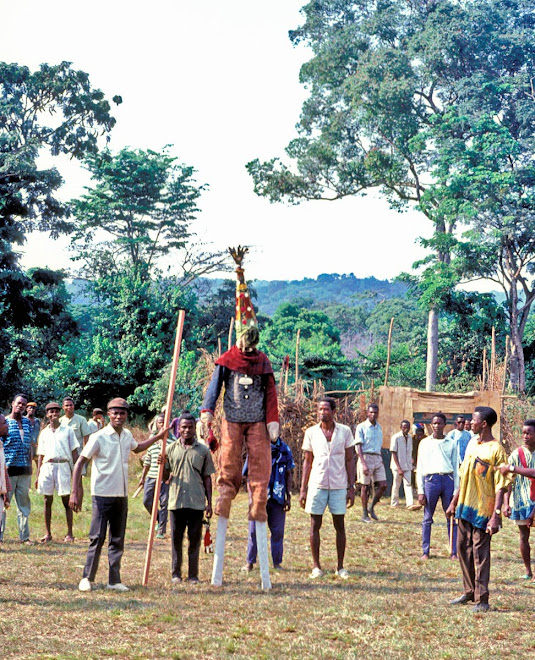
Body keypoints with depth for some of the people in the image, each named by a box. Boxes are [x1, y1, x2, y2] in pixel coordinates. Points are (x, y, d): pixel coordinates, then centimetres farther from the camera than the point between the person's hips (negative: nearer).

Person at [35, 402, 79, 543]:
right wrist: (38, 475, 9)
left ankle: (69, 533, 2)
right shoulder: (44, 433, 15)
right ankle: (47, 533, 10)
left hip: (63, 466, -2)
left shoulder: (67, 430, 8)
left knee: (66, 500, -3)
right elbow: (41, 455, 16)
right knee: (47, 501, 4)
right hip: (47, 466, 2)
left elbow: (74, 452, 7)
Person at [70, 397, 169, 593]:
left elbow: (136, 448, 34)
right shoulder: (99, 437, -10)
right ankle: (87, 578, 5)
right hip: (102, 495, -6)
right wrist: (75, 493, -16)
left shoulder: (127, 435, 8)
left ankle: (114, 580, 14)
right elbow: (79, 463, -10)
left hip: (121, 496, 6)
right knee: (97, 537, -6)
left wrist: (158, 437, 30)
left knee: (118, 540, 8)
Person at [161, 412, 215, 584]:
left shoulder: (203, 450, 5)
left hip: (197, 503, 0)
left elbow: (207, 478, 9)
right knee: (176, 539, 6)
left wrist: (209, 503, 5)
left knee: (195, 539, 4)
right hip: (176, 502, 0)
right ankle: (176, 574, 16)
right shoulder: (170, 449, 6)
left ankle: (193, 575, 12)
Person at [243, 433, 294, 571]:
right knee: (254, 531, 1)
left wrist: (289, 497, 7)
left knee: (278, 531, 5)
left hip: (278, 497, 2)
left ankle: (277, 562, 15)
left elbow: (288, 475, 12)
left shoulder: (285, 449, 8)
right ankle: (250, 562, 11)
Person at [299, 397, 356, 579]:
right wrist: (303, 489, 4)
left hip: (339, 486, -1)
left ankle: (340, 567, 12)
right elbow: (307, 462, 8)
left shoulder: (345, 431, 2)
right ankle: (316, 566, 12)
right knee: (315, 526, 3)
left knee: (340, 526, 4)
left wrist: (351, 487, 0)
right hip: (317, 485, 1)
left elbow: (350, 460, 5)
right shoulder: (311, 433, 4)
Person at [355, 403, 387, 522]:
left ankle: (372, 508, 15)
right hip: (366, 457, -6)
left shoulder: (379, 427, 15)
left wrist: (381, 461, 15)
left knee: (382, 485, -2)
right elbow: (358, 447, -10)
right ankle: (365, 515, 7)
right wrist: (364, 464, -18)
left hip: (378, 458, 6)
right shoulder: (361, 427, -4)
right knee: (365, 486, 0)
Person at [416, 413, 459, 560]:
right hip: (431, 480, -1)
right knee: (427, 519, 3)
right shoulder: (425, 443, 9)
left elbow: (456, 468, 12)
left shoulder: (451, 443, 11)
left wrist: (456, 491, 5)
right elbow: (420, 468, 8)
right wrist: (420, 491, 1)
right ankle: (425, 552, 10)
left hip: (448, 480, 1)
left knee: (451, 519, 2)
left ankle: (454, 552, 7)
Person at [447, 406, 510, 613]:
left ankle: (482, 599, 4)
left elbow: (500, 486, -16)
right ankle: (469, 592, 27)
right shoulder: (472, 444, 11)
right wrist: (454, 503, 18)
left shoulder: (496, 450, -13)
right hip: (465, 508, 8)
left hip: (482, 510, -8)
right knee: (463, 550, 14)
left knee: (480, 553, -4)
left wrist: (495, 516, -22)